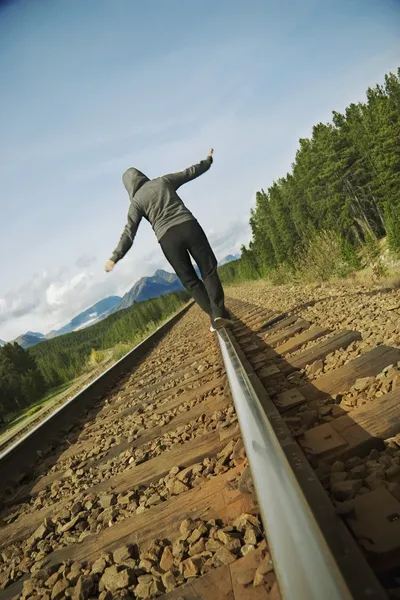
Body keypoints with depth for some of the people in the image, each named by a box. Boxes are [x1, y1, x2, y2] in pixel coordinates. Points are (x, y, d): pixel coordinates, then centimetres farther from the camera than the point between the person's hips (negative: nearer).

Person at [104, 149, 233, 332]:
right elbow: (190, 172, 28)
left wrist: (115, 256, -1)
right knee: (208, 270, 3)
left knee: (190, 280, 10)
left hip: (167, 237, -1)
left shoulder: (136, 202, 11)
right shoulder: (163, 180, 17)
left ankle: (214, 315, 4)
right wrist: (207, 161, 46)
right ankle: (219, 312, -12)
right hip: (188, 226, 1)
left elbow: (129, 231, 0)